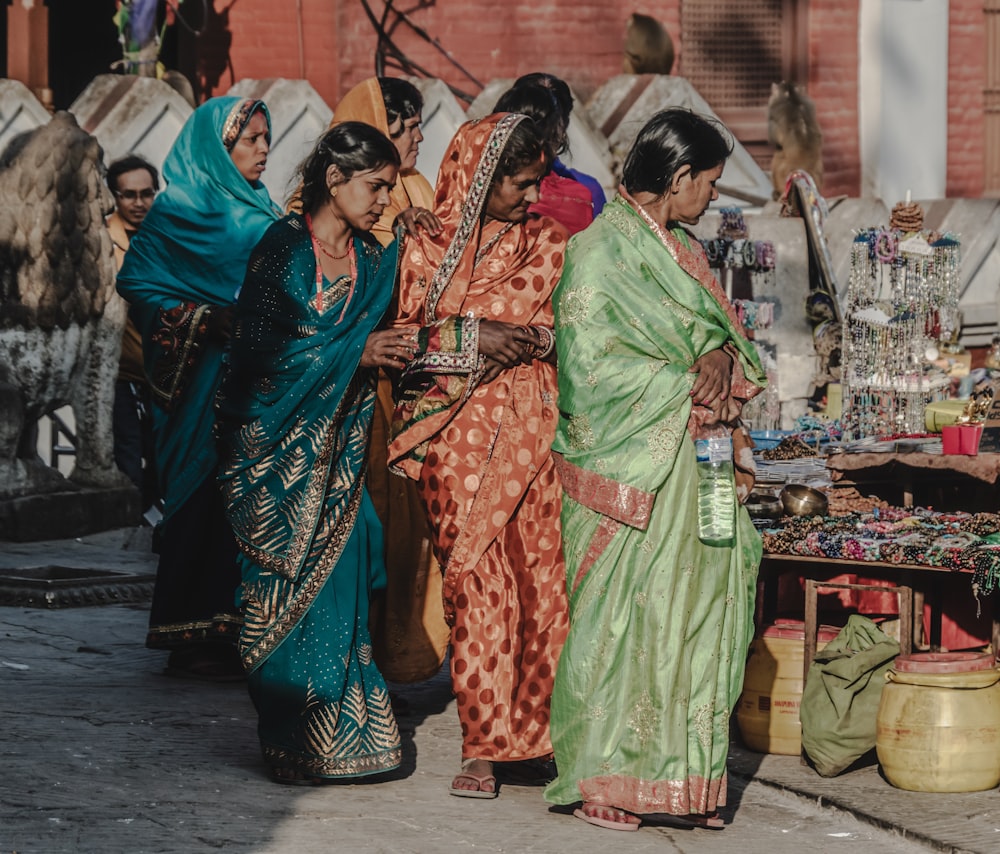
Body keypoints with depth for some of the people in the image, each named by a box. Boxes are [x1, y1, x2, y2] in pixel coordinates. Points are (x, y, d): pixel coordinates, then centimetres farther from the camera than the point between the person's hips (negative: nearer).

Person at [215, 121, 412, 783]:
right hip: (276, 443, -5)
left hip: (338, 447, 5)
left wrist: (394, 354, -3)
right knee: (286, 591, -3)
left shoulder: (373, 261, 11)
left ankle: (339, 736, 5)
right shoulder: (284, 246, -6)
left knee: (337, 577, -1)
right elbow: (260, 344, -13)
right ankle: (291, 743, 3)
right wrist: (356, 352, -15)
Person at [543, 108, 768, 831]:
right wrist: (688, 380, -13)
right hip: (631, 467, -8)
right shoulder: (601, 251, -9)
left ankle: (686, 778, 9)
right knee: (620, 620, -5)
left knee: (696, 612, 4)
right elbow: (592, 364, -16)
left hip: (693, 464, 8)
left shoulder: (679, 248, 17)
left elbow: (723, 333, 16)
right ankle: (602, 779, 3)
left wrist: (724, 358, -8)